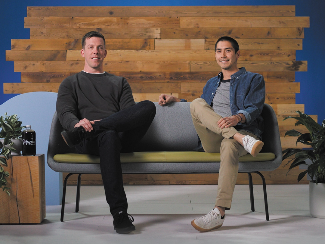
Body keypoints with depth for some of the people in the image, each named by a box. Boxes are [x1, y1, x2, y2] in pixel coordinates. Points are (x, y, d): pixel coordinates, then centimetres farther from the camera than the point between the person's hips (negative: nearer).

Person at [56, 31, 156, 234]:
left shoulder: (119, 83, 32)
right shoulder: (71, 84, 28)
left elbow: (130, 113, 12)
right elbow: (64, 112, 6)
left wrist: (98, 125, -12)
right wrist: (77, 123, -22)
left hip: (123, 136, 2)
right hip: (89, 142, -2)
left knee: (148, 107, -29)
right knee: (109, 136, -42)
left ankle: (80, 134, -35)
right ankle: (120, 213, -43)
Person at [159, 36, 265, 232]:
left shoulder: (253, 80, 13)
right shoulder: (212, 83, 31)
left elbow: (254, 109, -4)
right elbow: (201, 111, 38)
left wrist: (237, 118, -27)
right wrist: (174, 100, 22)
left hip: (243, 131, -4)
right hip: (213, 140, 4)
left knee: (228, 145, -41)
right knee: (197, 104, -23)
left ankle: (219, 213, -49)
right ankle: (243, 140, -40)